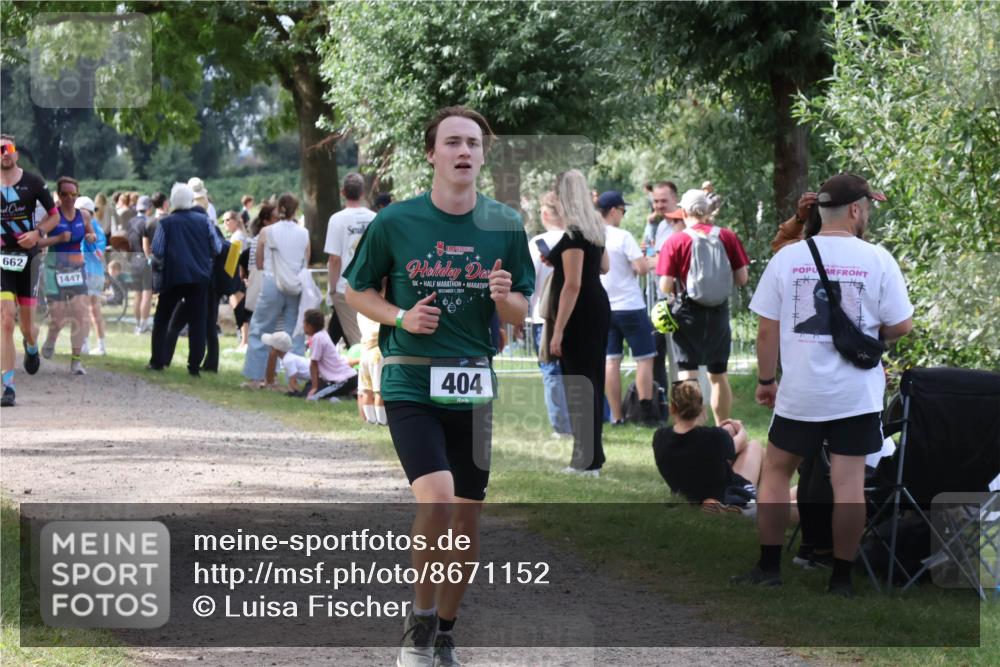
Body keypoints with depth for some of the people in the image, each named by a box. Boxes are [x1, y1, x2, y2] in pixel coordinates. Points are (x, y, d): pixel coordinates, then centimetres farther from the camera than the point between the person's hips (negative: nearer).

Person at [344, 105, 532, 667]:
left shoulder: (506, 225, 3)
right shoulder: (394, 222, -3)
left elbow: (520, 315, 10)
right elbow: (358, 291, 9)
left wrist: (504, 297, -14)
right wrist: (401, 318, -10)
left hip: (474, 385, 3)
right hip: (410, 382, -3)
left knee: (467, 517, 7)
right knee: (437, 496, -21)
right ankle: (419, 621, -1)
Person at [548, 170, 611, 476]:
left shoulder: (574, 233, -19)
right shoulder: (595, 227, 9)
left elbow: (572, 284, -23)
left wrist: (558, 332, -24)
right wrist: (560, 259, 24)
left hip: (580, 313, -10)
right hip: (598, 306, 10)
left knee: (579, 383, -5)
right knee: (592, 380, 14)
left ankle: (588, 461, -4)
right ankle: (591, 456, 21)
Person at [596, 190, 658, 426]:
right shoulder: (622, 237, -14)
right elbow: (642, 268, -19)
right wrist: (641, 258, 3)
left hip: (602, 309, 6)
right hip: (630, 307, -6)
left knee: (611, 360, 7)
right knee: (644, 358, 2)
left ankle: (617, 416, 6)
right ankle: (647, 414, -4)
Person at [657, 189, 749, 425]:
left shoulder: (675, 242, -9)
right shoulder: (728, 237, -2)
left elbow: (665, 287, -11)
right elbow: (742, 278, 0)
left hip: (688, 314, -3)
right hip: (719, 314, 3)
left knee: (687, 375, -1)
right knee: (719, 375, 15)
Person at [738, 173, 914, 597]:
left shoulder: (787, 258, -2)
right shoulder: (877, 260, -6)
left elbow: (767, 330, 0)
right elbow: (901, 327, 0)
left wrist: (765, 379, 13)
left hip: (800, 391, 1)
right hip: (856, 392, -1)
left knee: (776, 470, 16)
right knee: (849, 482, 3)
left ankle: (769, 567, 16)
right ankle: (841, 578, 7)